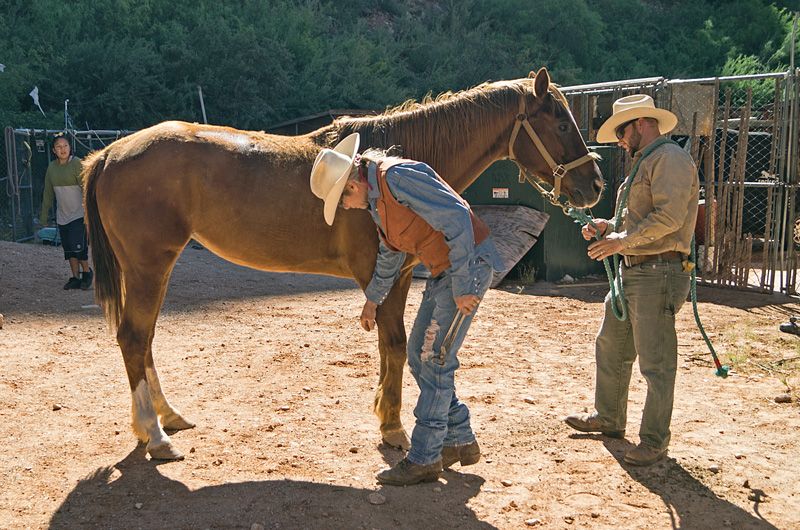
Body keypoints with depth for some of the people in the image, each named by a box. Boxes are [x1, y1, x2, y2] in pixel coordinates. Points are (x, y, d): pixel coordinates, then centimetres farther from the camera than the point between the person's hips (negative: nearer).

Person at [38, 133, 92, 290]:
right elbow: (48, 193, 13)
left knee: (78, 246, -12)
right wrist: (44, 215, 13)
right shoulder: (52, 167, 6)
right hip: (62, 216, 6)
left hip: (78, 214, -6)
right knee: (68, 248, 8)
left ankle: (87, 272, 10)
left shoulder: (77, 163, -11)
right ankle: (75, 278, 17)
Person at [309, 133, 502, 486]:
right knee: (418, 355, 12)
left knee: (434, 360, -7)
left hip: (468, 264, -10)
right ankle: (460, 441, 23)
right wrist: (373, 299, 34)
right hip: (443, 271, 10)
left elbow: (458, 219, -26)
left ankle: (424, 459, 4)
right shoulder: (374, 199, 11)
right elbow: (391, 253, 25)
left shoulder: (399, 177, -20)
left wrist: (462, 286, -24)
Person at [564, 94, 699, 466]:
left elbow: (669, 217, -24)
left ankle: (654, 442, 7)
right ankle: (609, 419, 34)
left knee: (655, 362, -3)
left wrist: (621, 241, -20)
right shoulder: (643, 164, 21)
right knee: (610, 348, 18)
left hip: (658, 273, -11)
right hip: (630, 271, 11)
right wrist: (605, 226, 9)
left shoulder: (670, 159, -11)